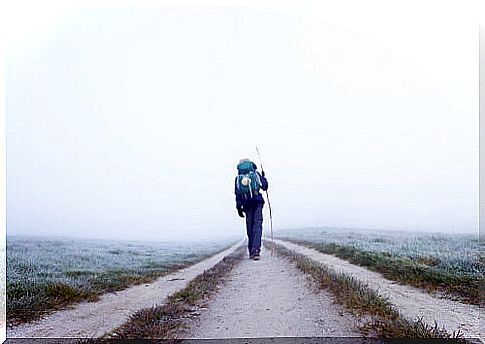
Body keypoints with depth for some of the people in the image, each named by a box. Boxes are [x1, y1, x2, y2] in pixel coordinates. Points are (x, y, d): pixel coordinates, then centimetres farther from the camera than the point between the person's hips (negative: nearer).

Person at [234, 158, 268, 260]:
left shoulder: (238, 178, 10)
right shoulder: (256, 174, 6)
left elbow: (237, 194, 6)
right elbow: (264, 187, 7)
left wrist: (239, 208, 8)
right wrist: (263, 177, 24)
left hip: (246, 205, 2)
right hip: (257, 202, -2)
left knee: (250, 226, 11)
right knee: (257, 225, -6)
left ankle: (251, 251, 14)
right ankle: (256, 249, -22)